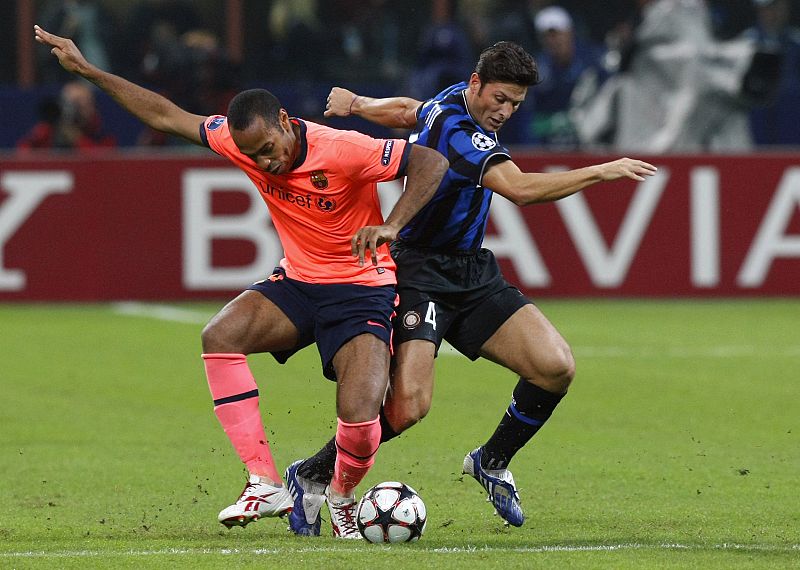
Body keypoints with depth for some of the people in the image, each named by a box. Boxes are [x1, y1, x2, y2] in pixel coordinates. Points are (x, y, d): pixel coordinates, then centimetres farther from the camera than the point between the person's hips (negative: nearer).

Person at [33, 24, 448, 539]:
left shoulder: (343, 150, -25)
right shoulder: (243, 141, -8)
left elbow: (432, 163, -26)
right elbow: (168, 116, 3)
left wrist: (391, 227, -39)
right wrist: (87, 70, 3)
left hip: (361, 289, -6)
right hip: (297, 283, 6)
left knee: (359, 419, -24)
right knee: (221, 336, -23)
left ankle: (342, 497, 13)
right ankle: (266, 485, -20)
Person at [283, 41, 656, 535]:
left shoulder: (454, 101, 8)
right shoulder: (454, 128, -23)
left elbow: (408, 111, 29)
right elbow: (520, 189, -34)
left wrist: (355, 103, 46)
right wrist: (600, 172, -31)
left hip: (473, 272, 9)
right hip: (422, 270, -9)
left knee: (557, 366, -8)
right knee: (410, 404, -24)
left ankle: (492, 462, 15)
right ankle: (313, 476, -1)